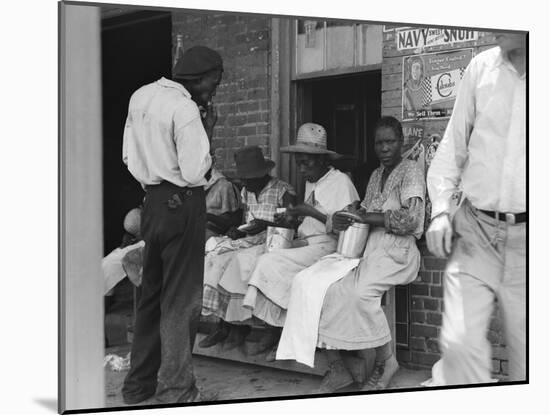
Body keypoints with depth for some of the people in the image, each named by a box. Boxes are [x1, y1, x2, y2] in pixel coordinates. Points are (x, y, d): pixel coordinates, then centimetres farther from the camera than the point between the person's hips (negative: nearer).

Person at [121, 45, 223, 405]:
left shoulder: (141, 96, 10)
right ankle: (175, 390, 5)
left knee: (152, 293, 16)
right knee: (181, 299, -1)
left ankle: (139, 383, 24)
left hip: (152, 201, 8)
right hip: (182, 203, -8)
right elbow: (194, 173, -19)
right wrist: (208, 132, -8)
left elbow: (129, 156, 16)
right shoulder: (185, 109, -16)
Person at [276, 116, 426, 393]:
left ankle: (385, 361, -11)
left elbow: (410, 219, -13)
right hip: (367, 248, 7)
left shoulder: (410, 170, 0)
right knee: (310, 282, -16)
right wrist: (343, 219, -1)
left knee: (359, 291, -36)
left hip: (396, 251, -7)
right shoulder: (376, 175, 23)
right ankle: (336, 369, -16)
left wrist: (365, 216, -12)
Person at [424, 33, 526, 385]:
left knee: (526, 355, 5)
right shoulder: (481, 68, 6)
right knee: (460, 342, -7)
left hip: (526, 238, -2)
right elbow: (454, 145, 14)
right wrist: (441, 210, 5)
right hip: (476, 231, 2)